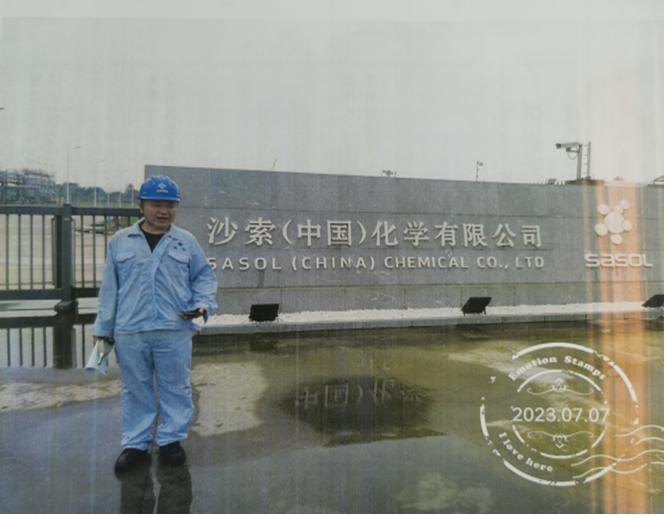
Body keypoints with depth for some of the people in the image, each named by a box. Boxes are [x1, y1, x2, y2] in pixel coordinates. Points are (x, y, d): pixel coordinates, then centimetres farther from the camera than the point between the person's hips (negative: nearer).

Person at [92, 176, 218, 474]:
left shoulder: (186, 242, 8)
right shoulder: (120, 242, 9)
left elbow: (204, 276, 11)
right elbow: (109, 287, 11)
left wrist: (203, 304, -7)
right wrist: (102, 328, 11)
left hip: (175, 329, 0)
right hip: (129, 331, 1)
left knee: (175, 388, 8)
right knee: (135, 390, 11)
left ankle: (171, 440, 26)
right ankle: (135, 444, 27)